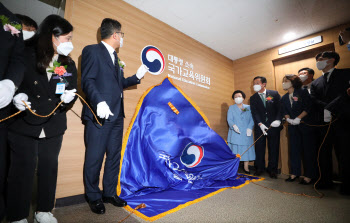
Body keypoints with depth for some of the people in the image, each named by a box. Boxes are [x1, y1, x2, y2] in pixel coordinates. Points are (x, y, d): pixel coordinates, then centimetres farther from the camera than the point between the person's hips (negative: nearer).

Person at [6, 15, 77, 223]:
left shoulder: (69, 64, 4)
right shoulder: (25, 56, -7)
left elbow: (73, 91, 5)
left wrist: (68, 97, -16)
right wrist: (17, 96, -19)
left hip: (53, 127, 3)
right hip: (23, 126, -3)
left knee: (49, 169, 13)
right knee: (22, 171, 7)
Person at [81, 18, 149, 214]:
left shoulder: (115, 57, 22)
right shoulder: (92, 50, -2)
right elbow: (87, 81, -12)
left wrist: (137, 76, 23)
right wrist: (99, 102, -26)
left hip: (117, 116, 8)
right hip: (99, 116, -8)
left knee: (114, 157, 12)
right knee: (95, 158, 4)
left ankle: (110, 193, 28)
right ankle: (94, 197, 23)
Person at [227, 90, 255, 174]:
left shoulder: (248, 107, 13)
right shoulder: (231, 108, 10)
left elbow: (252, 119, 5)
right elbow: (229, 119, -1)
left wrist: (250, 128, -11)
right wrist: (233, 125, -20)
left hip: (246, 133, 2)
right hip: (235, 134, -1)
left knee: (246, 149, 4)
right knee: (235, 150, -3)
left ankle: (246, 168, 16)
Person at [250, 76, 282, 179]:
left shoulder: (274, 94, 5)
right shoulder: (253, 98, 7)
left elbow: (280, 108, 0)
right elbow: (254, 112, -3)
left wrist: (278, 120, -15)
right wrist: (260, 124, -16)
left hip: (273, 126, -1)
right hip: (260, 127, 1)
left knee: (273, 148, 6)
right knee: (259, 147, 5)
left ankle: (272, 169, 19)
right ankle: (259, 168, 18)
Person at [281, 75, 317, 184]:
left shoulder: (303, 92, -3)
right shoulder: (284, 98, 12)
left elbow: (308, 107, -11)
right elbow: (284, 111, 10)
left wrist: (298, 118, -17)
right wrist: (288, 119, -9)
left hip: (306, 125, -5)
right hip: (293, 127, 5)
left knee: (308, 150, 1)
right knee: (294, 150, 7)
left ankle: (309, 175, 11)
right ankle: (295, 173, 17)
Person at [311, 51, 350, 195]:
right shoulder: (315, 83, 18)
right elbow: (314, 100, 3)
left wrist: (329, 108, -18)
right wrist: (326, 110, -14)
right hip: (324, 122, 4)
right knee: (324, 153, 8)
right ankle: (326, 181, 19)